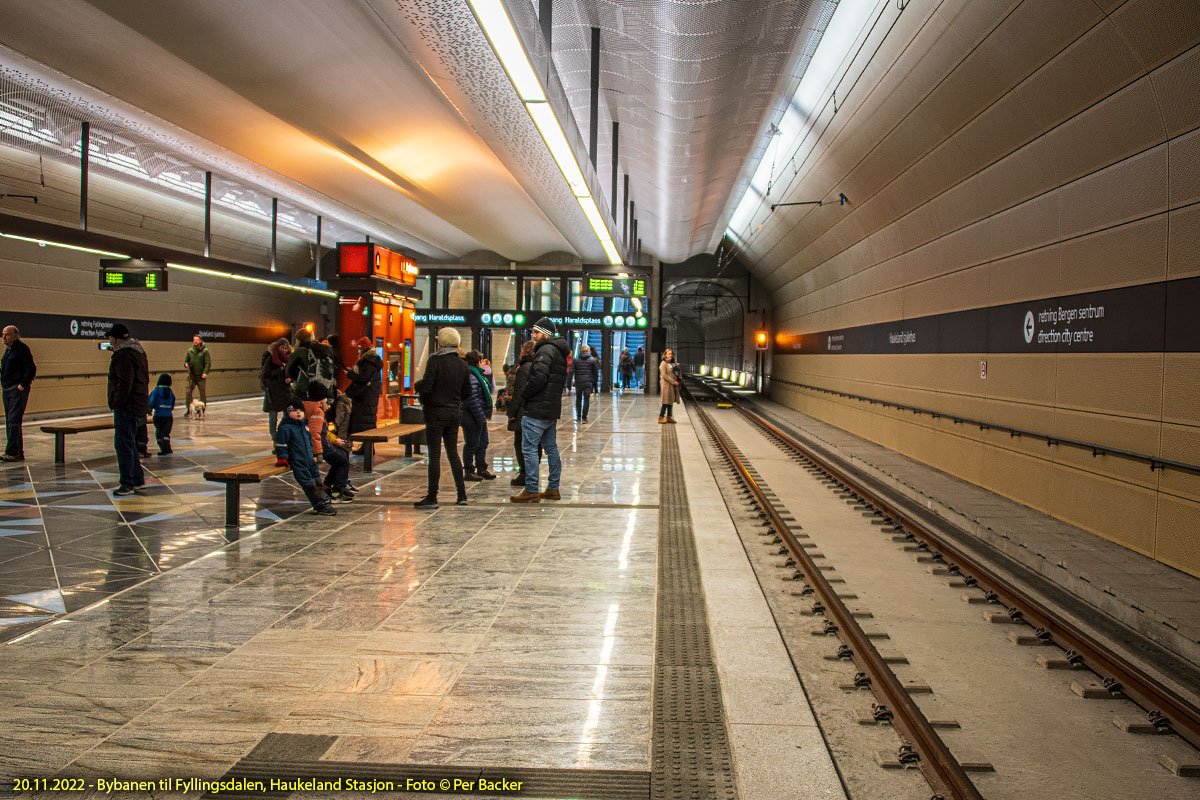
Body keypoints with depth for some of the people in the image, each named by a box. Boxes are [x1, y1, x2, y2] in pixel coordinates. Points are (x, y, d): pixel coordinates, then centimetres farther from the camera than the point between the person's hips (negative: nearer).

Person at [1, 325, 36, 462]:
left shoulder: (22, 348, -10)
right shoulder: (8, 349, 18)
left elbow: (31, 369, -16)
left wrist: (22, 385, -19)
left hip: (18, 390, -10)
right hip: (7, 390, 10)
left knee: (14, 420, -13)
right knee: (9, 422, 9)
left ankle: (12, 452, -14)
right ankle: (18, 454, 13)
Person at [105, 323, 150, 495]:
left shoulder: (123, 356, -17)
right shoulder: (138, 351, 15)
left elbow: (125, 384, -23)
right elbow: (145, 379, 22)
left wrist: (117, 405, -16)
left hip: (126, 408, -11)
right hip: (139, 404, 11)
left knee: (123, 444, -7)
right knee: (129, 444, 18)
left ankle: (127, 484, -6)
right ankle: (138, 479, 25)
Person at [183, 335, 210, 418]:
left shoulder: (205, 351, -3)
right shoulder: (190, 350, 8)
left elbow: (208, 363, -6)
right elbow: (186, 360, 18)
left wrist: (205, 372, -18)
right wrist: (186, 364, -6)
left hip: (201, 376, -3)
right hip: (192, 375, 3)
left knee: (202, 393, 2)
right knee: (188, 392, -7)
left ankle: (202, 410, 11)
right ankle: (188, 410, -1)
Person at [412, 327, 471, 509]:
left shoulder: (435, 360, -13)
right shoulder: (462, 364, 6)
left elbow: (426, 386, -17)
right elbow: (467, 390, 11)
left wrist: (417, 384, 3)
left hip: (436, 412, -6)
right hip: (455, 412, 6)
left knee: (434, 455, -2)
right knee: (453, 453, 15)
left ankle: (432, 497, 1)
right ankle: (462, 495, 15)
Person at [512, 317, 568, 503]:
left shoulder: (545, 351, -13)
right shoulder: (559, 353, 18)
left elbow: (538, 378, -24)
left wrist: (523, 393, -9)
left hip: (536, 410, -10)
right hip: (552, 409, 10)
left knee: (530, 448, -6)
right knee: (551, 448, 14)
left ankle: (531, 491, -6)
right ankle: (553, 489, 20)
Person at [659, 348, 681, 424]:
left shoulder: (673, 363, 17)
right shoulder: (663, 363, -6)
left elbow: (676, 373, 22)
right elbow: (664, 375, -14)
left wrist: (677, 381, 3)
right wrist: (673, 382, -17)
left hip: (673, 385, 7)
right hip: (667, 384, -7)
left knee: (671, 402, 9)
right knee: (666, 402, -9)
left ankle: (668, 417, 14)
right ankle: (661, 418, -6)